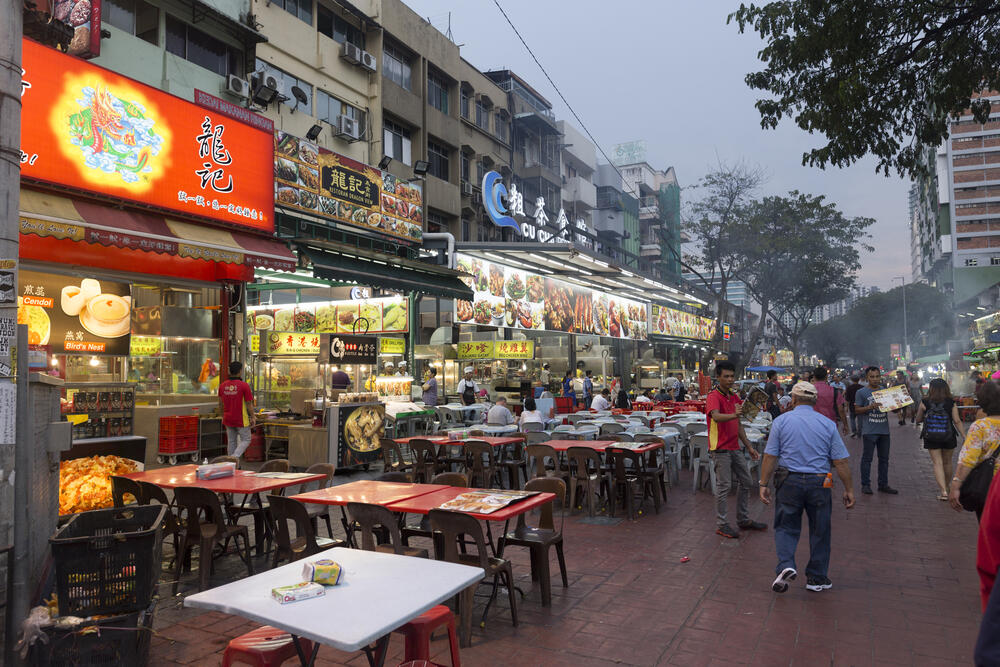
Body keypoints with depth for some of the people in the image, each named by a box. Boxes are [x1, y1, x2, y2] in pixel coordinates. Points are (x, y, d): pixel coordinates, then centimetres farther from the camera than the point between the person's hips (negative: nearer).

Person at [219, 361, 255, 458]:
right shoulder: (244, 386, -17)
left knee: (232, 442, 15)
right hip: (241, 420, -5)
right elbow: (249, 404, -12)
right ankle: (234, 457, -12)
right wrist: (253, 417, -1)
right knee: (246, 440, 9)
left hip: (228, 420, 5)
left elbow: (220, 404, 8)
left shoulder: (222, 386, 0)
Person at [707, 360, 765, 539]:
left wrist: (749, 447, 16)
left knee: (746, 482, 14)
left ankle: (743, 520, 28)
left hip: (734, 448, 9)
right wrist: (734, 415, -51)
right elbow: (716, 416, -34)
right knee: (724, 486, -4)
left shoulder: (734, 396, 13)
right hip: (720, 449, -9)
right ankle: (721, 524, 7)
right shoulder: (714, 396, -13)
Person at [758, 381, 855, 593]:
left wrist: (763, 484, 1)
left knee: (786, 527, 11)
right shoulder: (828, 424, 1)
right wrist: (849, 489, 7)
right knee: (819, 530, 13)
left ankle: (785, 565, -9)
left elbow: (770, 456, -5)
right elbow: (841, 462, -1)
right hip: (819, 482, 1)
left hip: (789, 482, -1)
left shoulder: (781, 421, -2)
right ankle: (816, 578, 22)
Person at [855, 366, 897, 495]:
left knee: (884, 458, 12)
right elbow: (857, 409, -5)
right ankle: (865, 485, 6)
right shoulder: (861, 392, -3)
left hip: (884, 430, 5)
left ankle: (883, 485, 21)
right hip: (869, 431, -5)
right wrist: (870, 407, -21)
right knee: (867, 458, -1)